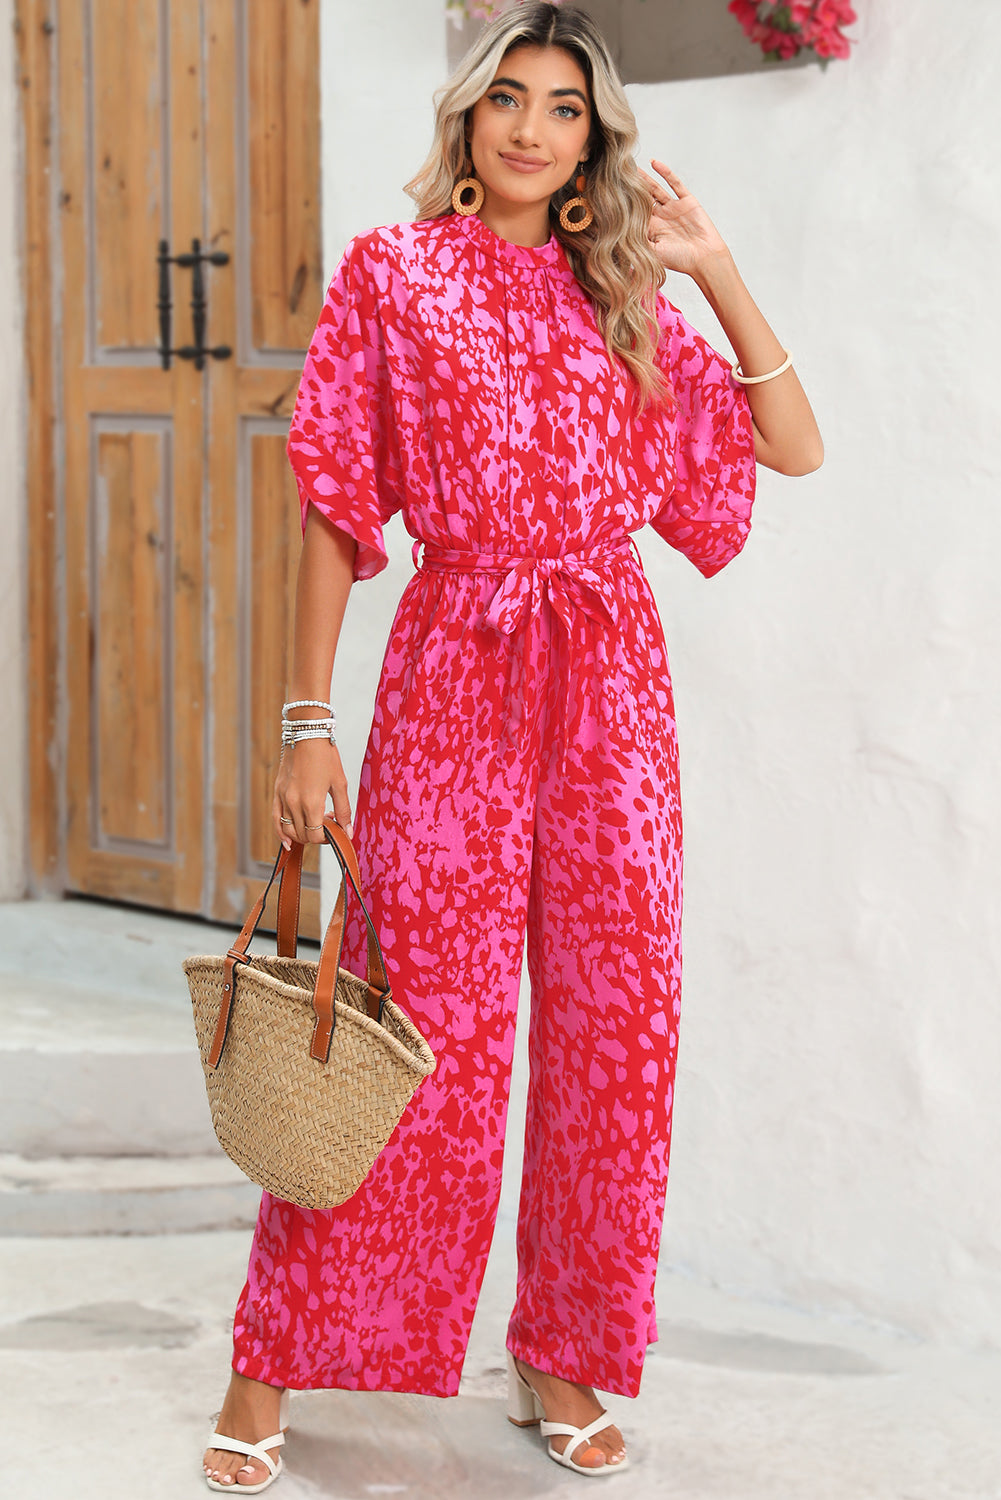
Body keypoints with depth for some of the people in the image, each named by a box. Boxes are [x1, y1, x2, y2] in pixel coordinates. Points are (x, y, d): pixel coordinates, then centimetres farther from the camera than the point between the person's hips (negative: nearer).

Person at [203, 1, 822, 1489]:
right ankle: (272, 1363, 9)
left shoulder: (619, 298, 12)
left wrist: (714, 267, 3)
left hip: (611, 683, 4)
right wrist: (308, 718, -5)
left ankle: (560, 1360, 18)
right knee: (420, 1016, -4)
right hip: (455, 669, -3)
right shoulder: (393, 276, 4)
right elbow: (335, 508, 0)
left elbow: (795, 448, 8)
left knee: (612, 1016, 3)